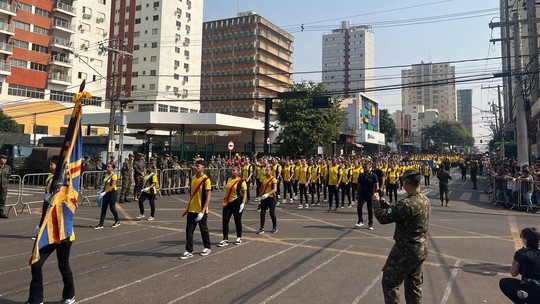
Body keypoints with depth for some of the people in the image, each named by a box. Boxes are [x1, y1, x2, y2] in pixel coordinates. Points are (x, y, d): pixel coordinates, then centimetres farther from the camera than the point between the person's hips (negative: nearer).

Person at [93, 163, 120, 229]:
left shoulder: (114, 175, -15)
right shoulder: (106, 175, 9)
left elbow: (113, 186, -21)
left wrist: (105, 192, -25)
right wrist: (102, 191, 3)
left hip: (112, 193, -8)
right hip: (106, 193, 8)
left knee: (112, 208, 0)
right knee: (103, 208, 4)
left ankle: (117, 221, 21)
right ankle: (101, 224, 7)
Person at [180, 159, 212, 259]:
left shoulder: (206, 180, -14)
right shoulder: (193, 178, 7)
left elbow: (208, 198, -15)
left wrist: (202, 212, -20)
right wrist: (188, 206, 15)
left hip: (201, 211, -5)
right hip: (191, 210, 5)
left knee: (203, 229, 10)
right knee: (189, 230, 3)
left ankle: (208, 247, 29)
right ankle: (189, 251, 11)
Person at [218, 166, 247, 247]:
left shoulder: (241, 181, -8)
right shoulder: (229, 180, 11)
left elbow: (244, 193, -10)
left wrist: (243, 203, -19)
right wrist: (224, 201, 17)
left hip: (237, 203, -5)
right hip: (228, 203, 6)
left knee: (237, 221, 6)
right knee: (225, 220, 0)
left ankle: (239, 238, 24)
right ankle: (225, 240, 8)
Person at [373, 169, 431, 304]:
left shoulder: (407, 204, -29)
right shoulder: (425, 200, 1)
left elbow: (382, 217, -22)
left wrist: (376, 202, -6)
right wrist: (385, 204, 5)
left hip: (406, 251, -9)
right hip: (421, 249, 9)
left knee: (389, 283, 9)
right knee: (414, 285, 21)